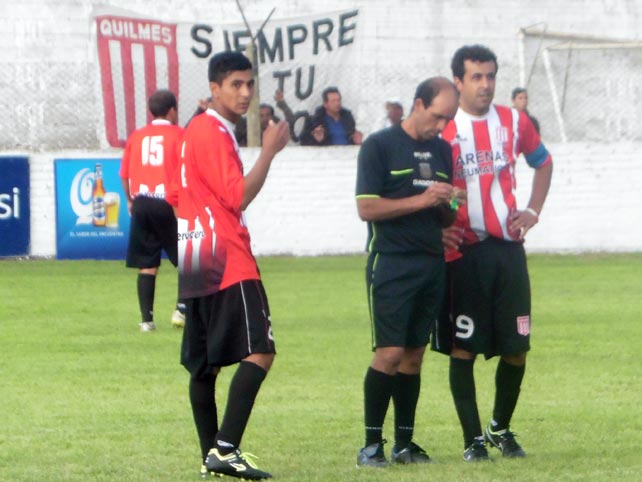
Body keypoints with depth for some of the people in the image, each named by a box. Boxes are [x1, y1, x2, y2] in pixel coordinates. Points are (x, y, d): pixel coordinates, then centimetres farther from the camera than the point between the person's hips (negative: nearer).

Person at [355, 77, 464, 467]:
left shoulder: (443, 150, 15)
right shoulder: (379, 146, -4)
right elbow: (367, 208, -11)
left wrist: (447, 206, -3)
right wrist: (421, 200, -16)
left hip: (432, 264, 6)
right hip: (392, 264, -6)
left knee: (414, 355, 7)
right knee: (390, 353, -11)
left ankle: (405, 442, 12)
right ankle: (372, 443, -5)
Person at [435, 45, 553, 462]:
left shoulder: (514, 123, 7)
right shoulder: (443, 130, -3)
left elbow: (544, 163, 23)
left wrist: (532, 212, 11)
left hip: (508, 248, 3)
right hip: (463, 252, -3)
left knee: (516, 347, 3)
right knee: (462, 349, -3)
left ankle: (501, 428, 22)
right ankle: (473, 438, 5)